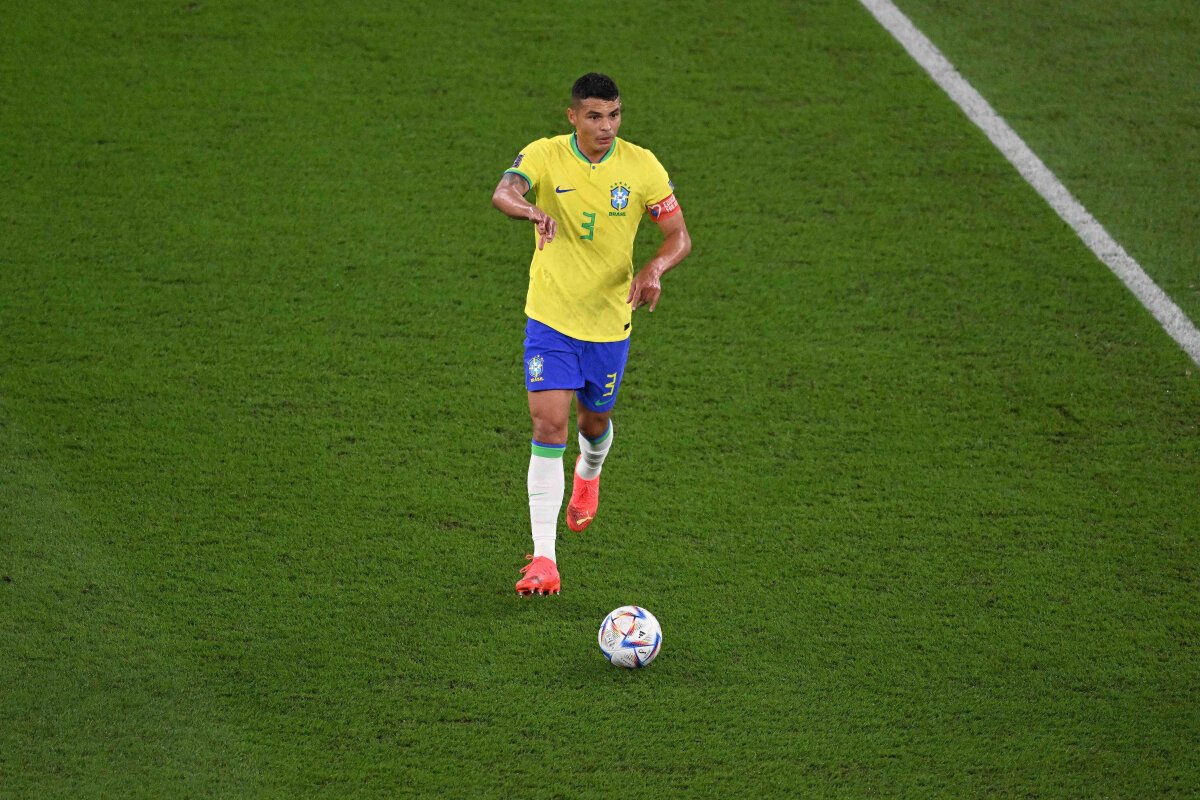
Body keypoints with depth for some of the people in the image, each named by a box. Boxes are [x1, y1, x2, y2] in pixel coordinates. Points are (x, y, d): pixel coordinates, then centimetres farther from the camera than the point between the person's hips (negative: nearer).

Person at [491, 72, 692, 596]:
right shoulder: (545, 156, -12)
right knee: (548, 426, -12)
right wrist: (532, 211, -55)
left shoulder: (641, 166, -7)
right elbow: (503, 193, -31)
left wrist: (654, 269, -24)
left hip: (609, 319, 2)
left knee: (594, 420, 18)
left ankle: (589, 475, 57)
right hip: (550, 316, -2)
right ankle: (543, 560, -12)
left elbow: (679, 236, -2)